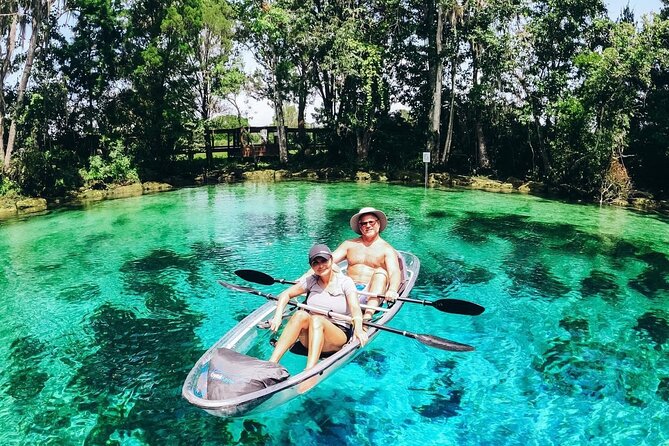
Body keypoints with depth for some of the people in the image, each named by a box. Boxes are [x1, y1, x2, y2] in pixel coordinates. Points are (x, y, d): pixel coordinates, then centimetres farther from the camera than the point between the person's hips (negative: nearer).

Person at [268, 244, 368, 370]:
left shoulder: (345, 281, -4)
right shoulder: (310, 281, 7)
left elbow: (355, 308, -19)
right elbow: (285, 295, 7)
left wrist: (359, 330, -38)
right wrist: (277, 317, -11)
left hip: (340, 335, -3)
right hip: (309, 337, 3)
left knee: (317, 319, -33)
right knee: (301, 314, -28)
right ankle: (272, 363, -38)